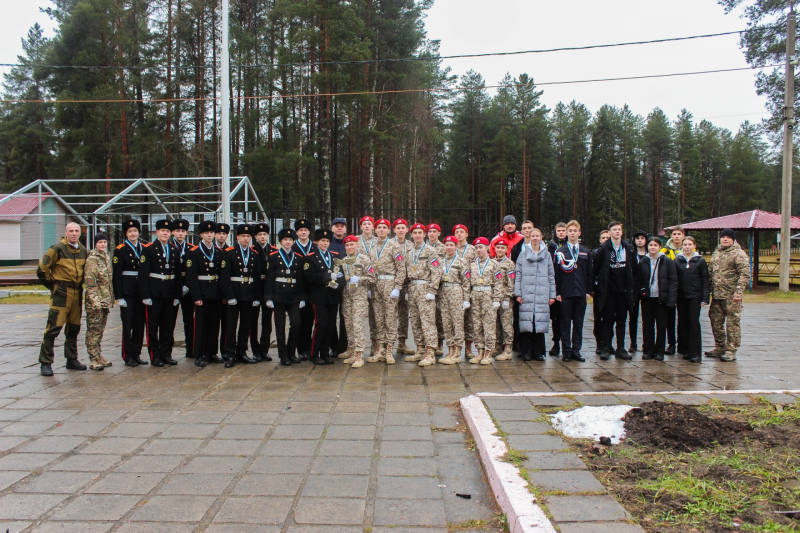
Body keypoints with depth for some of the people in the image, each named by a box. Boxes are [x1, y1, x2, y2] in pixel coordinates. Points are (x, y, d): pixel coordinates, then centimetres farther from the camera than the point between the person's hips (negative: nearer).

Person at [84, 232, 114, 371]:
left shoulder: (106, 257, 12)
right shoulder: (92, 259, -11)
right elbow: (89, 283, -15)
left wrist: (111, 298, 17)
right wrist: (96, 301, -19)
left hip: (106, 301, 8)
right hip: (95, 302, -8)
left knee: (100, 330, 15)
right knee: (93, 331, -2)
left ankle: (98, 355, 23)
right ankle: (94, 359, 3)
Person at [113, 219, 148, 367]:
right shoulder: (120, 250, -1)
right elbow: (116, 275, -6)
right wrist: (119, 296, -12)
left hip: (141, 292, 4)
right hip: (127, 292, -4)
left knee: (140, 324, 7)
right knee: (127, 325, 0)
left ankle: (137, 354, 17)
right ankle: (128, 356, 8)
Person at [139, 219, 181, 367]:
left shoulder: (175, 250, 10)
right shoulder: (148, 249, -2)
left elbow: (178, 274, 9)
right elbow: (143, 273, -7)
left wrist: (177, 295, 3)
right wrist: (145, 295, -13)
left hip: (170, 293, 4)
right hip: (154, 293, -4)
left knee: (168, 326, 8)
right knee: (153, 326, 2)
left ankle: (166, 354, 17)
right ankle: (155, 356, 9)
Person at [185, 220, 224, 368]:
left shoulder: (220, 252, 11)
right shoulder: (193, 252, -2)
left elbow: (223, 274, 10)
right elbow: (191, 277, -8)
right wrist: (196, 297, -15)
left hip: (217, 294, 4)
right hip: (202, 294, -4)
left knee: (214, 325, 8)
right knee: (201, 325, 0)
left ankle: (211, 354, 18)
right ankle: (199, 356, 6)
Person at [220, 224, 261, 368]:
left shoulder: (255, 254, 10)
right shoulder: (229, 253, -1)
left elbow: (258, 277, 9)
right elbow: (224, 276, -7)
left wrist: (257, 297, 2)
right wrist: (229, 296, -14)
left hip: (249, 295, 4)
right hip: (234, 293, -4)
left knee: (246, 325, 8)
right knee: (231, 324, -1)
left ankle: (242, 353, 17)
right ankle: (230, 355, 4)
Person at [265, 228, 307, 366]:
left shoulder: (298, 258, 9)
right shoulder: (273, 257, 1)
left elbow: (301, 279, 10)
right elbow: (269, 278, -2)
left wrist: (302, 298, 5)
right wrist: (269, 298, -8)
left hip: (294, 296, 2)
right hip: (279, 295, -2)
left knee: (296, 324, -2)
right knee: (280, 326, 2)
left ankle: (291, 353, 14)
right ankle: (283, 355, 10)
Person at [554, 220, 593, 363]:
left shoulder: (586, 252, 10)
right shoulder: (560, 251, 2)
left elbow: (590, 274, 11)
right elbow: (556, 273, 0)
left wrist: (589, 291, 4)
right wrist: (557, 292, -5)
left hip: (581, 293, 2)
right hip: (565, 293, -2)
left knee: (578, 323, 7)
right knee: (565, 323, 2)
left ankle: (576, 350, 14)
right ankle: (566, 351, 8)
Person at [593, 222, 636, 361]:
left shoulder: (629, 249, 6)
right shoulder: (604, 249, -4)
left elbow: (633, 269, 11)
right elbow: (595, 267, -2)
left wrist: (632, 288, 7)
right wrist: (599, 283, -2)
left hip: (623, 291, 3)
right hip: (608, 291, -3)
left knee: (621, 321, 7)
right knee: (607, 321, 2)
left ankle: (620, 349, 13)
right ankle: (606, 348, 7)